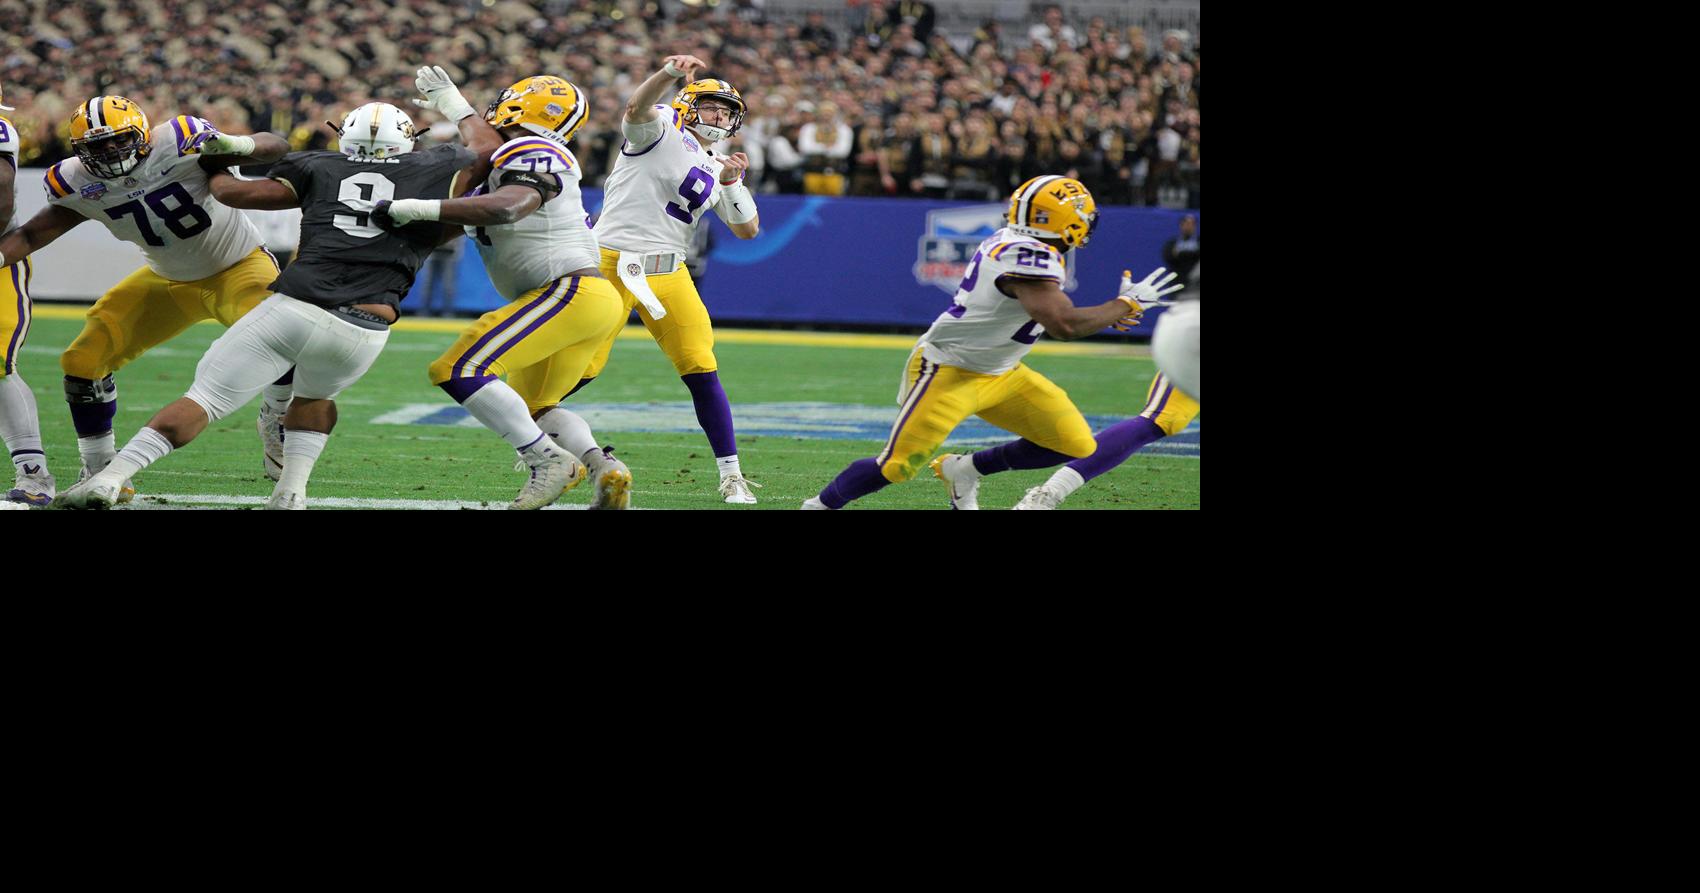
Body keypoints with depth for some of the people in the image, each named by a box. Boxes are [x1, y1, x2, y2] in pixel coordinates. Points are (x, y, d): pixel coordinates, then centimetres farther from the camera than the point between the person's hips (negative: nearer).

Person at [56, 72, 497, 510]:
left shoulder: (320, 169, 15)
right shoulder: (433, 172, 15)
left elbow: (234, 192, 16)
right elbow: (486, 149, 34)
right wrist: (450, 101, 47)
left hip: (294, 308, -1)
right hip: (364, 332, 1)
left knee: (206, 397, 3)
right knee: (316, 394, 33)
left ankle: (110, 478, -8)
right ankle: (291, 491, 17)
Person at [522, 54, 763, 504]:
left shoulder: (714, 169, 17)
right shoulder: (661, 129, -3)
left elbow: (748, 230, 15)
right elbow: (637, 108, -26)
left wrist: (732, 184, -2)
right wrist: (670, 72, -45)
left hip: (669, 273, 6)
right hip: (614, 262, -6)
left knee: (702, 372, -4)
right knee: (579, 368, -7)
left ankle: (731, 476, 1)